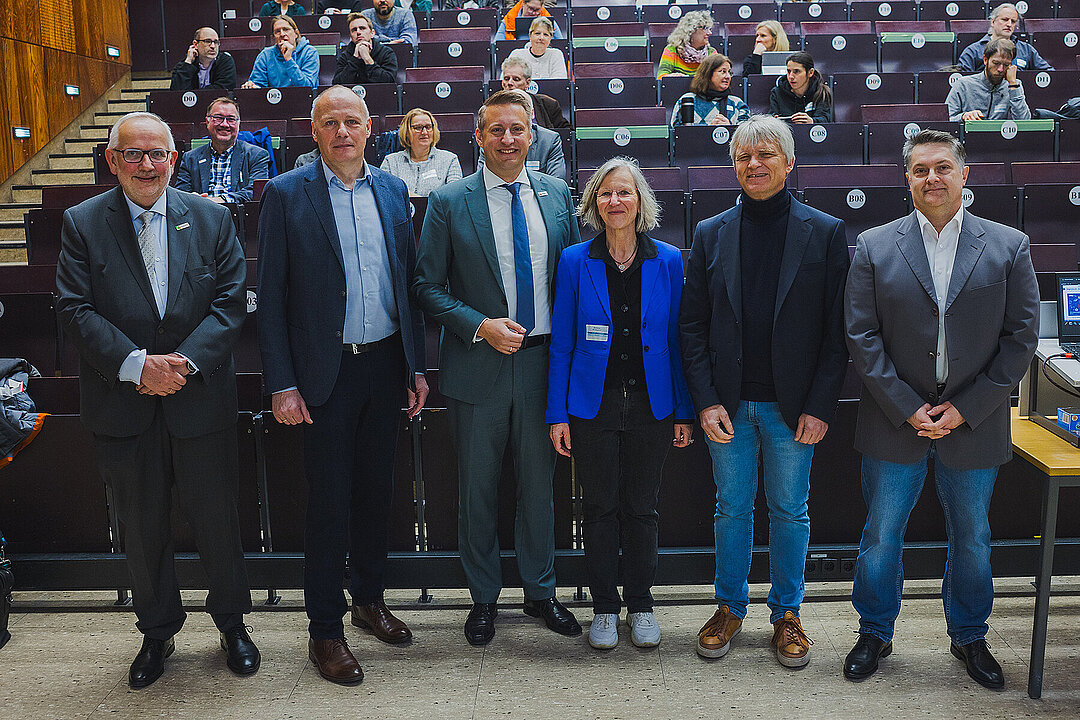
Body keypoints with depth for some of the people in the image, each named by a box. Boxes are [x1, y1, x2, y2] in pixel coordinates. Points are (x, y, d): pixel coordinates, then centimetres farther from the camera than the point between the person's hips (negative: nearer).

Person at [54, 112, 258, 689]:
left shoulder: (211, 219, 2)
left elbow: (229, 303, -4)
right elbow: (75, 309, -7)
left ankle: (231, 624, 31)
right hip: (122, 406, 0)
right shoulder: (82, 224, 0)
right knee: (142, 529, 13)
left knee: (217, 520, 10)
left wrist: (184, 362, -17)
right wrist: (138, 365, -19)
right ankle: (157, 631, 33)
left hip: (201, 399, 0)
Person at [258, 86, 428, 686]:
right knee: (329, 501, 3)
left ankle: (369, 600, 34)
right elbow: (271, 297, -6)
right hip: (328, 371, -4)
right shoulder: (286, 193, -5)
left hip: (386, 364, 4)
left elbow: (408, 281, 11)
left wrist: (416, 366, 8)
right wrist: (282, 384, -11)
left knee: (376, 490, 15)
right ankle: (325, 630, 18)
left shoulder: (392, 190, 7)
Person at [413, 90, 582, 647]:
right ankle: (483, 598, 28)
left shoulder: (557, 195, 6)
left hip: (543, 361, 2)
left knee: (539, 482, 13)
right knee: (477, 489, 9)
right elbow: (427, 286, -3)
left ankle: (540, 591, 31)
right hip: (479, 365, -2)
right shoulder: (449, 202, -4)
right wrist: (481, 326, -16)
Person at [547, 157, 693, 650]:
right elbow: (561, 343, 0)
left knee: (642, 507, 11)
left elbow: (677, 339, 4)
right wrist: (557, 414, -4)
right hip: (593, 403, -1)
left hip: (651, 404, 1)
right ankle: (604, 607, 22)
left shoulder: (668, 261, 1)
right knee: (600, 508, 7)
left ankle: (640, 604, 26)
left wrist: (684, 410, 2)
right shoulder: (575, 261, -2)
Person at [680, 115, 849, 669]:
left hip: (792, 407, -1)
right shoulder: (710, 234, 3)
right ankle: (730, 608, 29)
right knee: (732, 508, 12)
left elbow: (837, 330, -4)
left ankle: (787, 613, 27)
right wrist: (706, 401, -6)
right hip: (728, 405, 2)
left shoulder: (825, 233, -2)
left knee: (789, 511, 10)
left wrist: (820, 406, -10)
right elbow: (692, 325, 2)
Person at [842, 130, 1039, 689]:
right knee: (881, 535, 9)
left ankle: (969, 637, 36)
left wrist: (963, 409, -10)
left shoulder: (1009, 247, 0)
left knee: (972, 537, 15)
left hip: (973, 426, 1)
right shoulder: (874, 248, -2)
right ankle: (875, 633, 30)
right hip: (894, 423, -1)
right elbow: (861, 337, -5)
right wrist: (908, 409, -12)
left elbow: (1021, 338, -3)